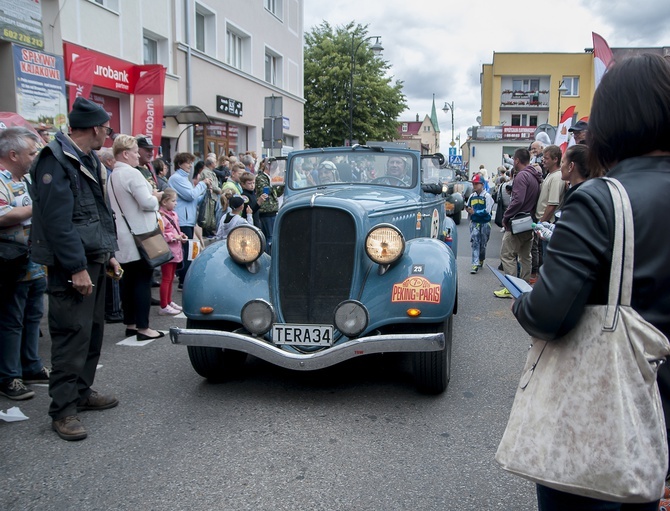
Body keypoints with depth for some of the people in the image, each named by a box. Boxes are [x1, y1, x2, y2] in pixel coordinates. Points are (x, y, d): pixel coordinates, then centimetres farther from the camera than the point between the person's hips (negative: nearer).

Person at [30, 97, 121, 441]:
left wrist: (108, 254, 16)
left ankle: (82, 391, 28)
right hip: (70, 265, -9)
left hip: (93, 260, 10)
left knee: (93, 330, 14)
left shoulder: (89, 160, 16)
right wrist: (76, 268, -22)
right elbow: (57, 220, -21)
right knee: (72, 334, -7)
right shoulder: (56, 161, -15)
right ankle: (63, 410, 2)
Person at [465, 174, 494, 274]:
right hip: (474, 223, 2)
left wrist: (475, 212, -17)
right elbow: (468, 207, 17)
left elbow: (487, 211, -13)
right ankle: (475, 264, -12)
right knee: (475, 243, -8)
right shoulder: (471, 196, 8)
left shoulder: (487, 196, -5)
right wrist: (468, 209, -6)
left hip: (485, 223, -2)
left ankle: (481, 260, 32)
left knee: (483, 243, 11)